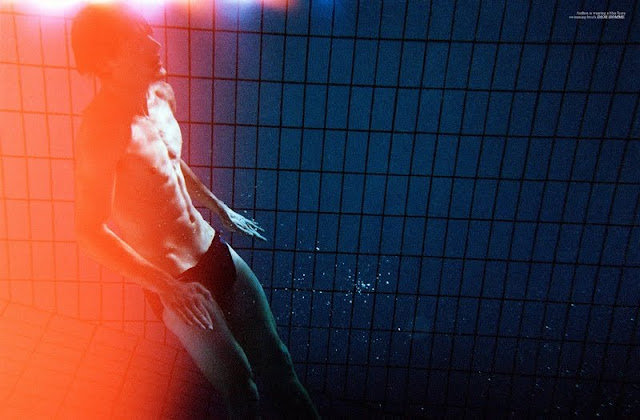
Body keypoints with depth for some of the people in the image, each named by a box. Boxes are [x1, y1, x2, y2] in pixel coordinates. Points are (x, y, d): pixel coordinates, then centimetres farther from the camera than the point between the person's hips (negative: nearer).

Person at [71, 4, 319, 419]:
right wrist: (166, 285, -23)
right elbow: (91, 230, -22)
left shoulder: (161, 95, -1)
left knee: (276, 360, 16)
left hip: (214, 249, 7)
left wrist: (221, 208, 23)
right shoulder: (104, 125, -24)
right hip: (175, 278, -7)